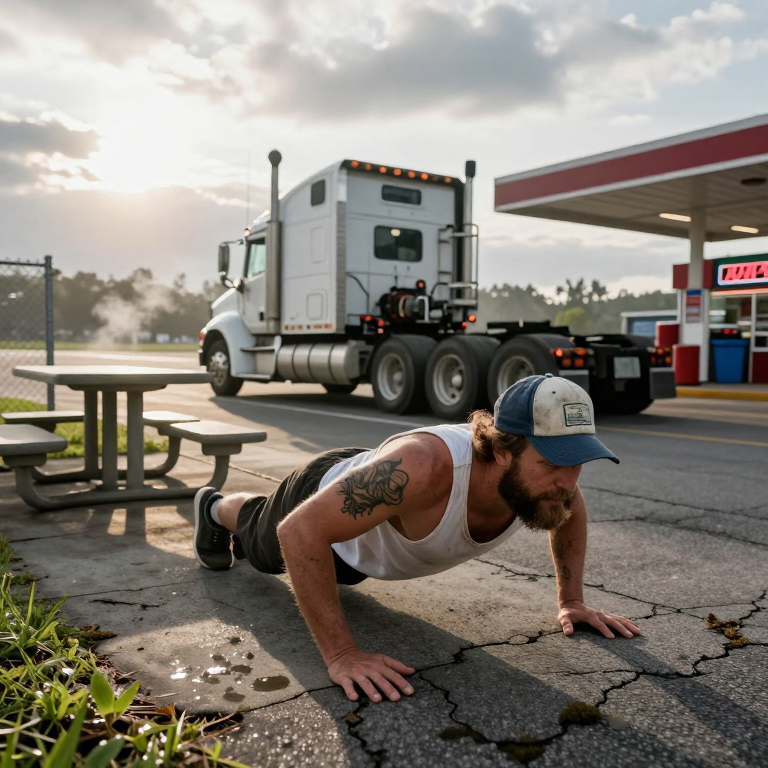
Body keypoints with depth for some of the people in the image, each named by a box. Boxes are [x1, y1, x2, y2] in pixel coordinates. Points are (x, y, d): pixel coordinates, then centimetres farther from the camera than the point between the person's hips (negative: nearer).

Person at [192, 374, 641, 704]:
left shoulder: (541, 476, -32)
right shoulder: (425, 467, -52)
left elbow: (569, 513, -4)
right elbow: (299, 531, -49)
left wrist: (572, 601, -8)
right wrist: (341, 654, -48)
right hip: (317, 505, -5)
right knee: (262, 545, 32)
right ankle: (216, 509, 64)